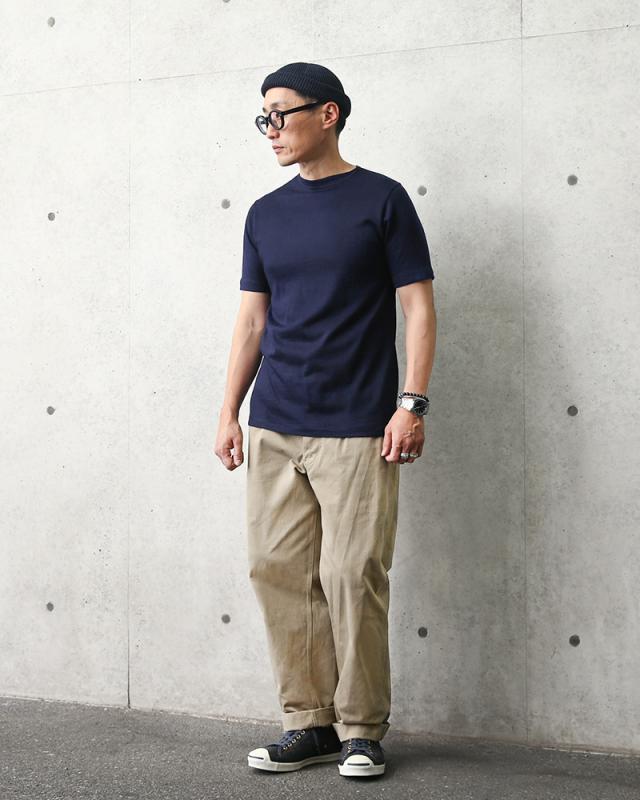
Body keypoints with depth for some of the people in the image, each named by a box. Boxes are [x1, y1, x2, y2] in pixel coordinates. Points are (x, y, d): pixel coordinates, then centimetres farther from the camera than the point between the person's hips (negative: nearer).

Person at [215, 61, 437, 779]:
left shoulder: (381, 199, 1)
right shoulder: (266, 215, 14)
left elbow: (418, 306, -2)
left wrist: (412, 403, -10)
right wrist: (229, 410, 11)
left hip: (357, 429, -5)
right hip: (273, 428, 5)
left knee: (352, 577, -5)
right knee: (278, 571, 3)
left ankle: (361, 728, 10)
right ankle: (308, 722, 15)